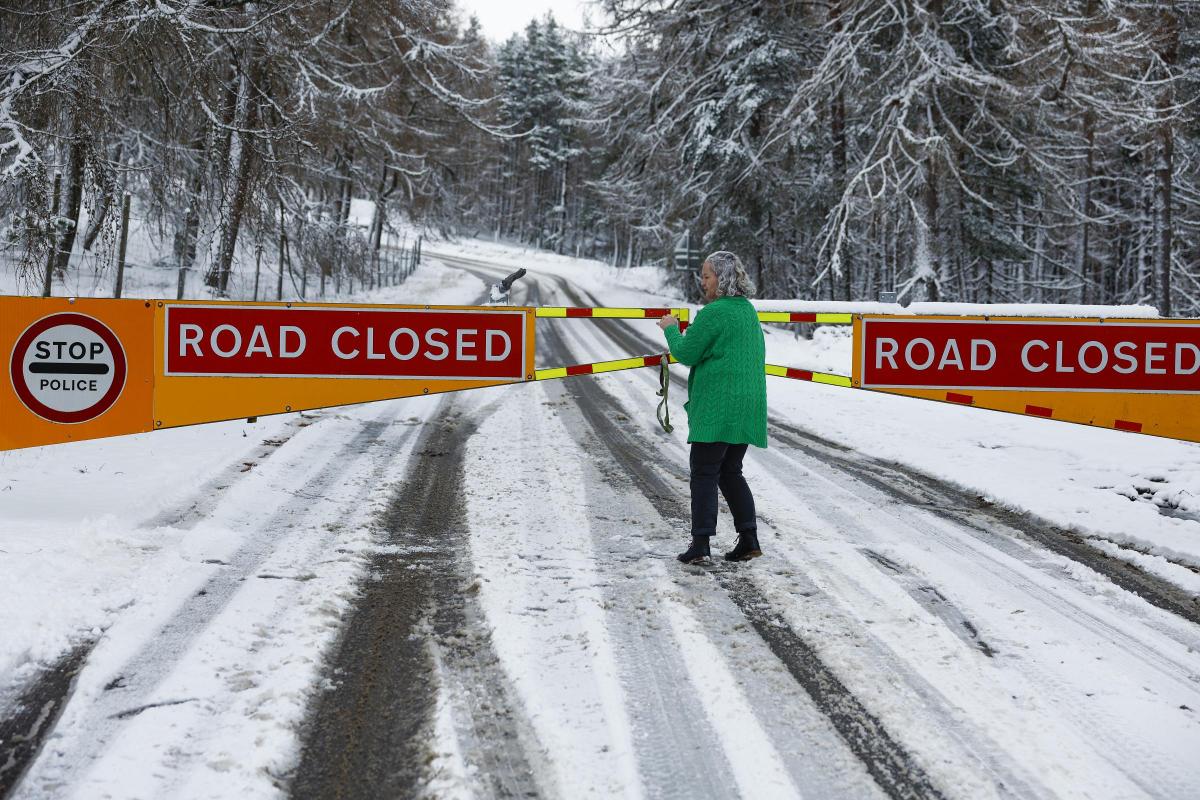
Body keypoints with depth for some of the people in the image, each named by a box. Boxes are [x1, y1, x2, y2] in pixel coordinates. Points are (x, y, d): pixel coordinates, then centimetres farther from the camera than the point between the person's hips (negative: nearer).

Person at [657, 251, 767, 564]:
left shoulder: (714, 313, -14)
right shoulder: (749, 310, 15)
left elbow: (686, 353, -9)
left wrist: (671, 329, 8)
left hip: (717, 406, -9)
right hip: (747, 407, 9)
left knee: (704, 473, -4)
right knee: (731, 471, 15)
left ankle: (700, 544, -5)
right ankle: (749, 538, 11)